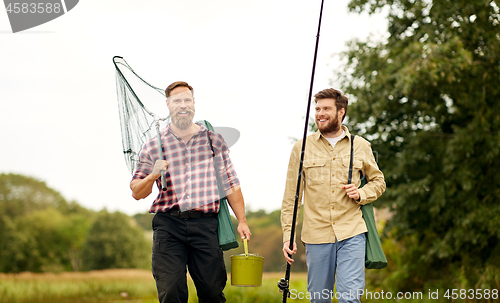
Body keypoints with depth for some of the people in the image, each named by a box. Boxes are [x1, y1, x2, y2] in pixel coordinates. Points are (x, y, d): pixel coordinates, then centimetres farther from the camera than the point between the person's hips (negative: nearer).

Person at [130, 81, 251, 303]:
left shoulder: (214, 141, 12)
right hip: (168, 226, -1)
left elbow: (231, 185, 14)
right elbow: (137, 193, 7)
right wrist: (153, 176, -13)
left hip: (205, 225, 1)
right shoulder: (154, 146, 9)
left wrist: (241, 221, 7)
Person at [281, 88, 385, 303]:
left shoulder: (360, 146, 6)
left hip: (351, 234, 0)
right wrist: (287, 235, 0)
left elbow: (378, 181, 19)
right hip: (316, 235, 1)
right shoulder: (302, 148, 5)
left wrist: (361, 194, -3)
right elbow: (291, 197, 7)